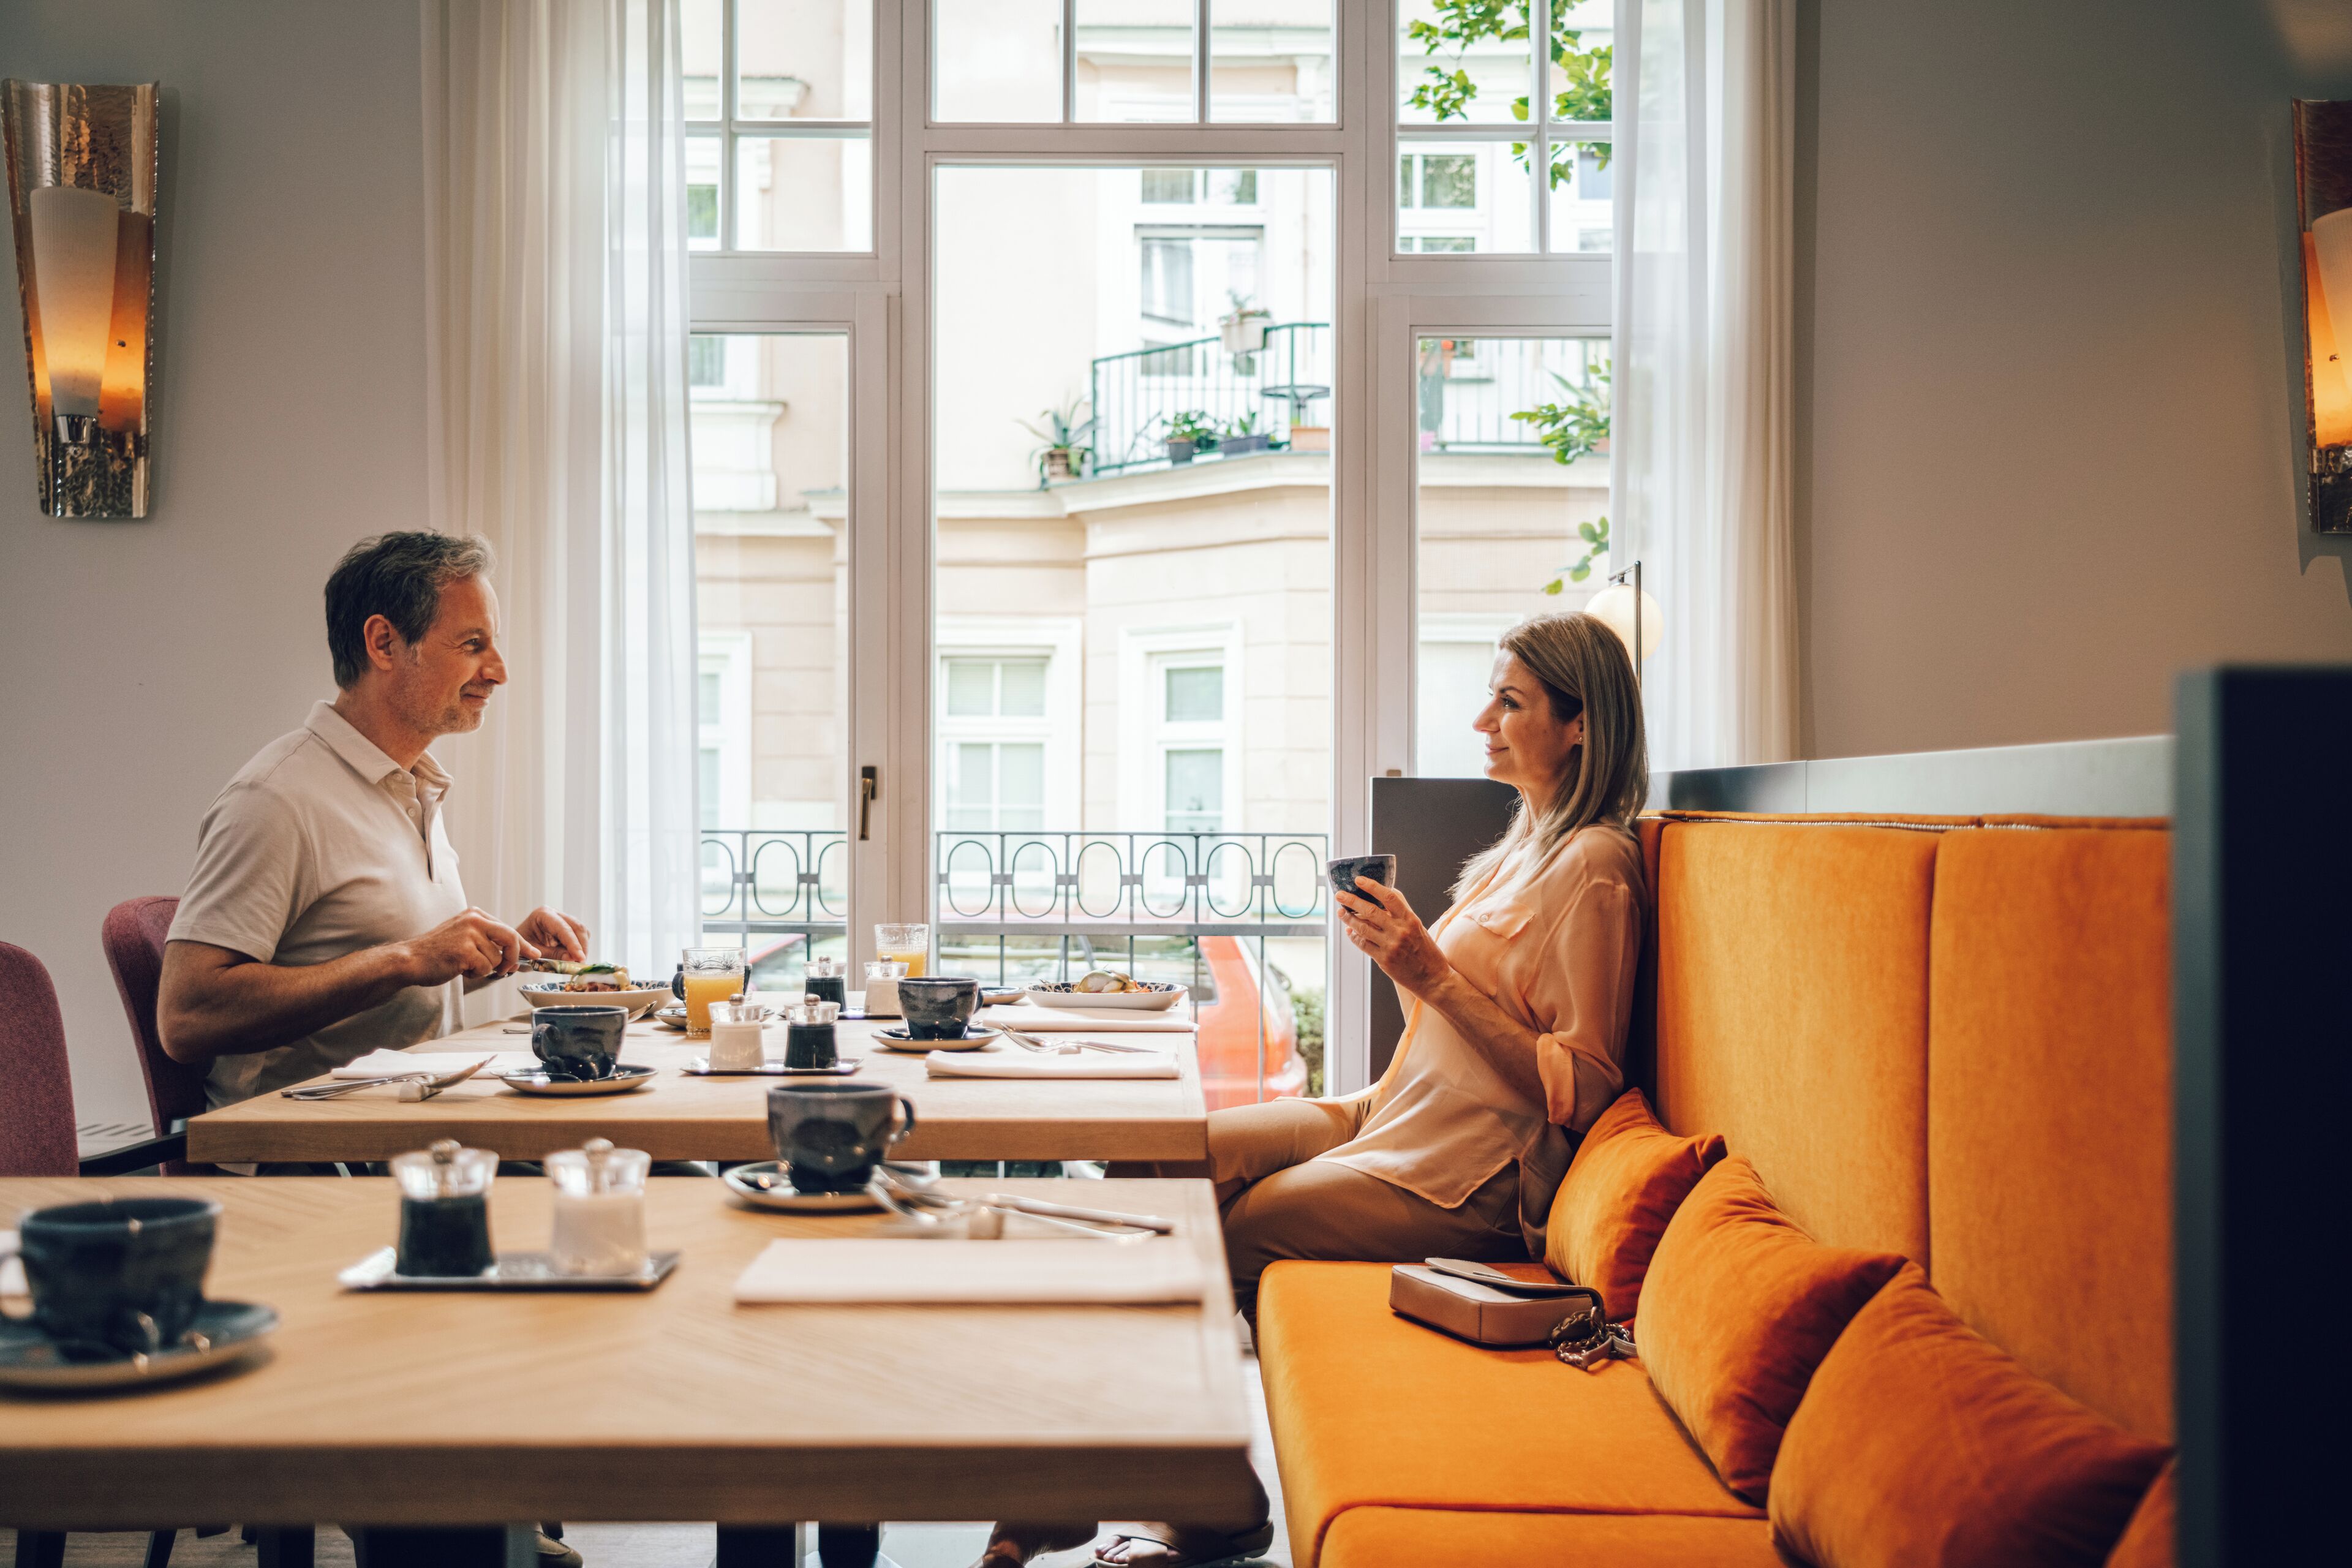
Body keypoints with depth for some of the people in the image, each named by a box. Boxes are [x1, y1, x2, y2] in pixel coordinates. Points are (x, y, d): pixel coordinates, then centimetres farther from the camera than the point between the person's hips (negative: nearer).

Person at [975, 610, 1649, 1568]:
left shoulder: (1596, 866, -13)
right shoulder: (1526, 843, 16)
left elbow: (1578, 1088, -17)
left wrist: (1432, 975, -22)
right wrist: (1398, 947, 4)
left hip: (1468, 1177, -9)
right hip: (1398, 1119, 9)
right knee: (1162, 1158, -7)